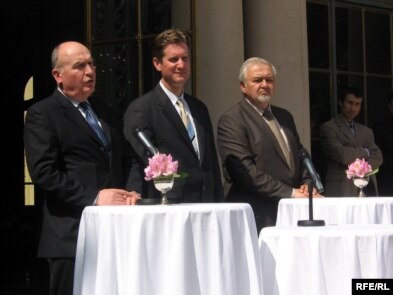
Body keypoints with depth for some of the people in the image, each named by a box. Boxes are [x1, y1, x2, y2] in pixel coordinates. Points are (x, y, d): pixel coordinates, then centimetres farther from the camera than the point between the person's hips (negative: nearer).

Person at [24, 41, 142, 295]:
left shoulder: (102, 110, 20)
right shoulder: (41, 114, -4)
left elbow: (128, 158, 21)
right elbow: (44, 173, -14)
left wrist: (133, 191, 1)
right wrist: (94, 198, -17)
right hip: (73, 236, -7)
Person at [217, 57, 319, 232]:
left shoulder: (285, 117, 19)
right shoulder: (231, 120, -7)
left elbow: (300, 155, 25)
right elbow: (245, 171, -15)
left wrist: (307, 184, 3)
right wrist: (290, 193, -16)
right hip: (258, 217, -6)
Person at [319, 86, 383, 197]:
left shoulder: (366, 131, 23)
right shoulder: (327, 128, 3)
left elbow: (377, 157, 10)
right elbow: (341, 154, -10)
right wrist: (365, 152, 6)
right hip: (341, 190, -5)